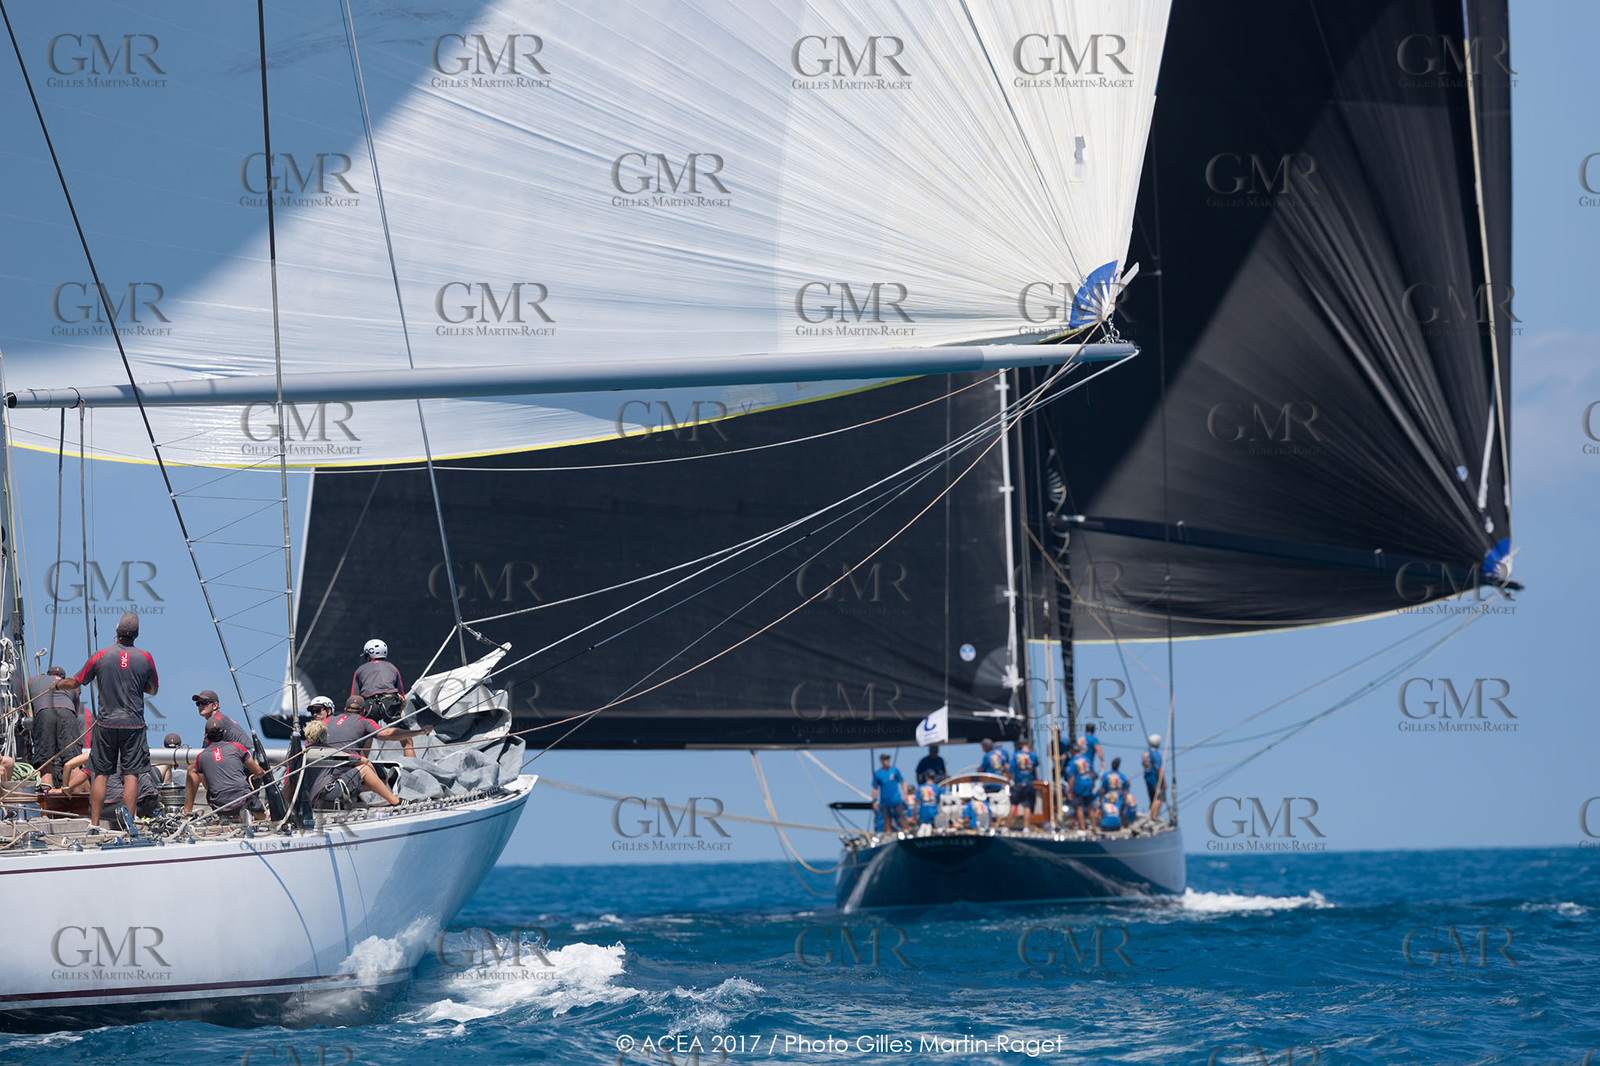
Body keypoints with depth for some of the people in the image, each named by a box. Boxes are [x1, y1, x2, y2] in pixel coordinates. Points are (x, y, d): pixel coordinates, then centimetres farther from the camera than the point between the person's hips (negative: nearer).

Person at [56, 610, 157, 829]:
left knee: (100, 774, 6)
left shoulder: (101, 656, -5)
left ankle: (94, 823, 7)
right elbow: (153, 690, 10)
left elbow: (74, 683, 4)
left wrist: (57, 685, 24)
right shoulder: (145, 658, -4)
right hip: (133, 725, 0)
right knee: (131, 774, 1)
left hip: (106, 724, 0)